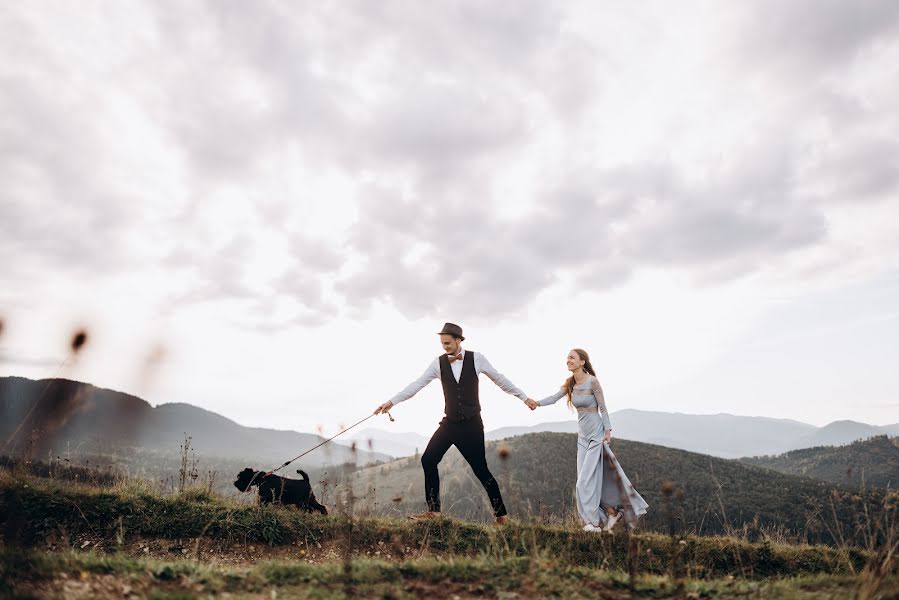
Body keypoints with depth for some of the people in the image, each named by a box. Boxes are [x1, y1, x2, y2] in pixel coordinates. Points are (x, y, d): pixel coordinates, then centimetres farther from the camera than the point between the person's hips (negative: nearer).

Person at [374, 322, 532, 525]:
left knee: (480, 469, -2)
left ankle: (501, 514, 16)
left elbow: (499, 379, 3)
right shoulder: (439, 362, -3)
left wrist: (524, 397, 8)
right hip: (450, 423, 3)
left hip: (472, 424, -3)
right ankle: (433, 510, 5)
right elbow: (418, 384, -5)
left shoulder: (476, 358, -7)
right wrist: (392, 401, -11)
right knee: (428, 459, -8)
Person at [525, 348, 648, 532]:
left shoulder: (592, 381, -14)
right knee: (593, 478, 10)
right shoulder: (570, 383, 4)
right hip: (582, 436, 7)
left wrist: (607, 431, -12)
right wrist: (537, 403, -24)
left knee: (586, 479, -8)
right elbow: (555, 397, -7)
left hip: (596, 435, -7)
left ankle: (593, 523, 1)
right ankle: (612, 511, 25)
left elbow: (602, 407, -10)